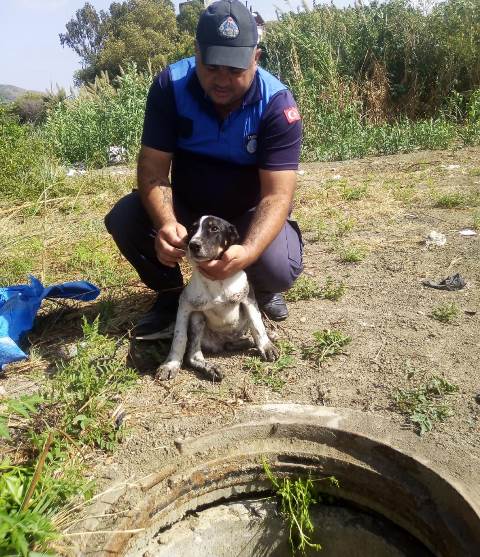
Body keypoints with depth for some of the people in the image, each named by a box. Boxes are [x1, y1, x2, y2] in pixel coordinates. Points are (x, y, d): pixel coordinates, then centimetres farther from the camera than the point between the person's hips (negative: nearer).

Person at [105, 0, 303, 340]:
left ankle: (263, 289, 10)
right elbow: (153, 168, -20)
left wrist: (247, 252, -49)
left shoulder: (277, 104, -23)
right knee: (123, 219, -22)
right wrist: (166, 224, -41)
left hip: (249, 213, -2)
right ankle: (171, 296, 3)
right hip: (186, 204, 3)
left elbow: (277, 195, -29)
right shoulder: (170, 85, -17)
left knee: (279, 269, -30)